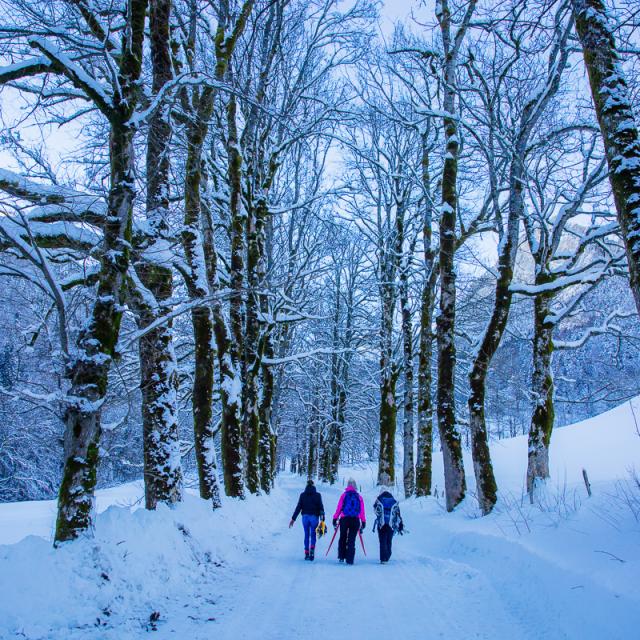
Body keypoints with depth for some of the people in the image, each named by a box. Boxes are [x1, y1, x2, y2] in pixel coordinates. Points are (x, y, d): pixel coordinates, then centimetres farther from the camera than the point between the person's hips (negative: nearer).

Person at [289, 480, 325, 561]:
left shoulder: (302, 495, 3)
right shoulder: (317, 495, 1)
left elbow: (298, 507, 0)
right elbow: (321, 507, -2)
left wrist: (293, 519, 2)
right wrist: (322, 519, 1)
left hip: (305, 516, 1)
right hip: (314, 517, -1)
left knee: (306, 535, 11)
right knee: (313, 535, 8)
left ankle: (306, 553, 8)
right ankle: (312, 549, -15)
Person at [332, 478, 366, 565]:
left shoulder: (344, 495, 2)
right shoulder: (359, 497, 6)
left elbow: (339, 508, -2)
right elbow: (362, 511, 5)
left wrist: (335, 519, 2)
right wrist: (363, 522, 11)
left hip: (344, 519, -1)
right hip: (355, 520, 1)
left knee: (342, 538, 15)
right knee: (351, 540, 4)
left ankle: (341, 557, 12)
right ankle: (349, 559, -2)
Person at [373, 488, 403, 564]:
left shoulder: (379, 500, 5)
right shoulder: (394, 501, 10)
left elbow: (375, 510, 15)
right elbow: (398, 514, 10)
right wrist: (400, 526, 14)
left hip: (381, 524, -2)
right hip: (391, 525, 2)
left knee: (383, 542, -2)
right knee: (389, 542, 15)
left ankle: (383, 559, -9)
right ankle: (387, 558, 20)